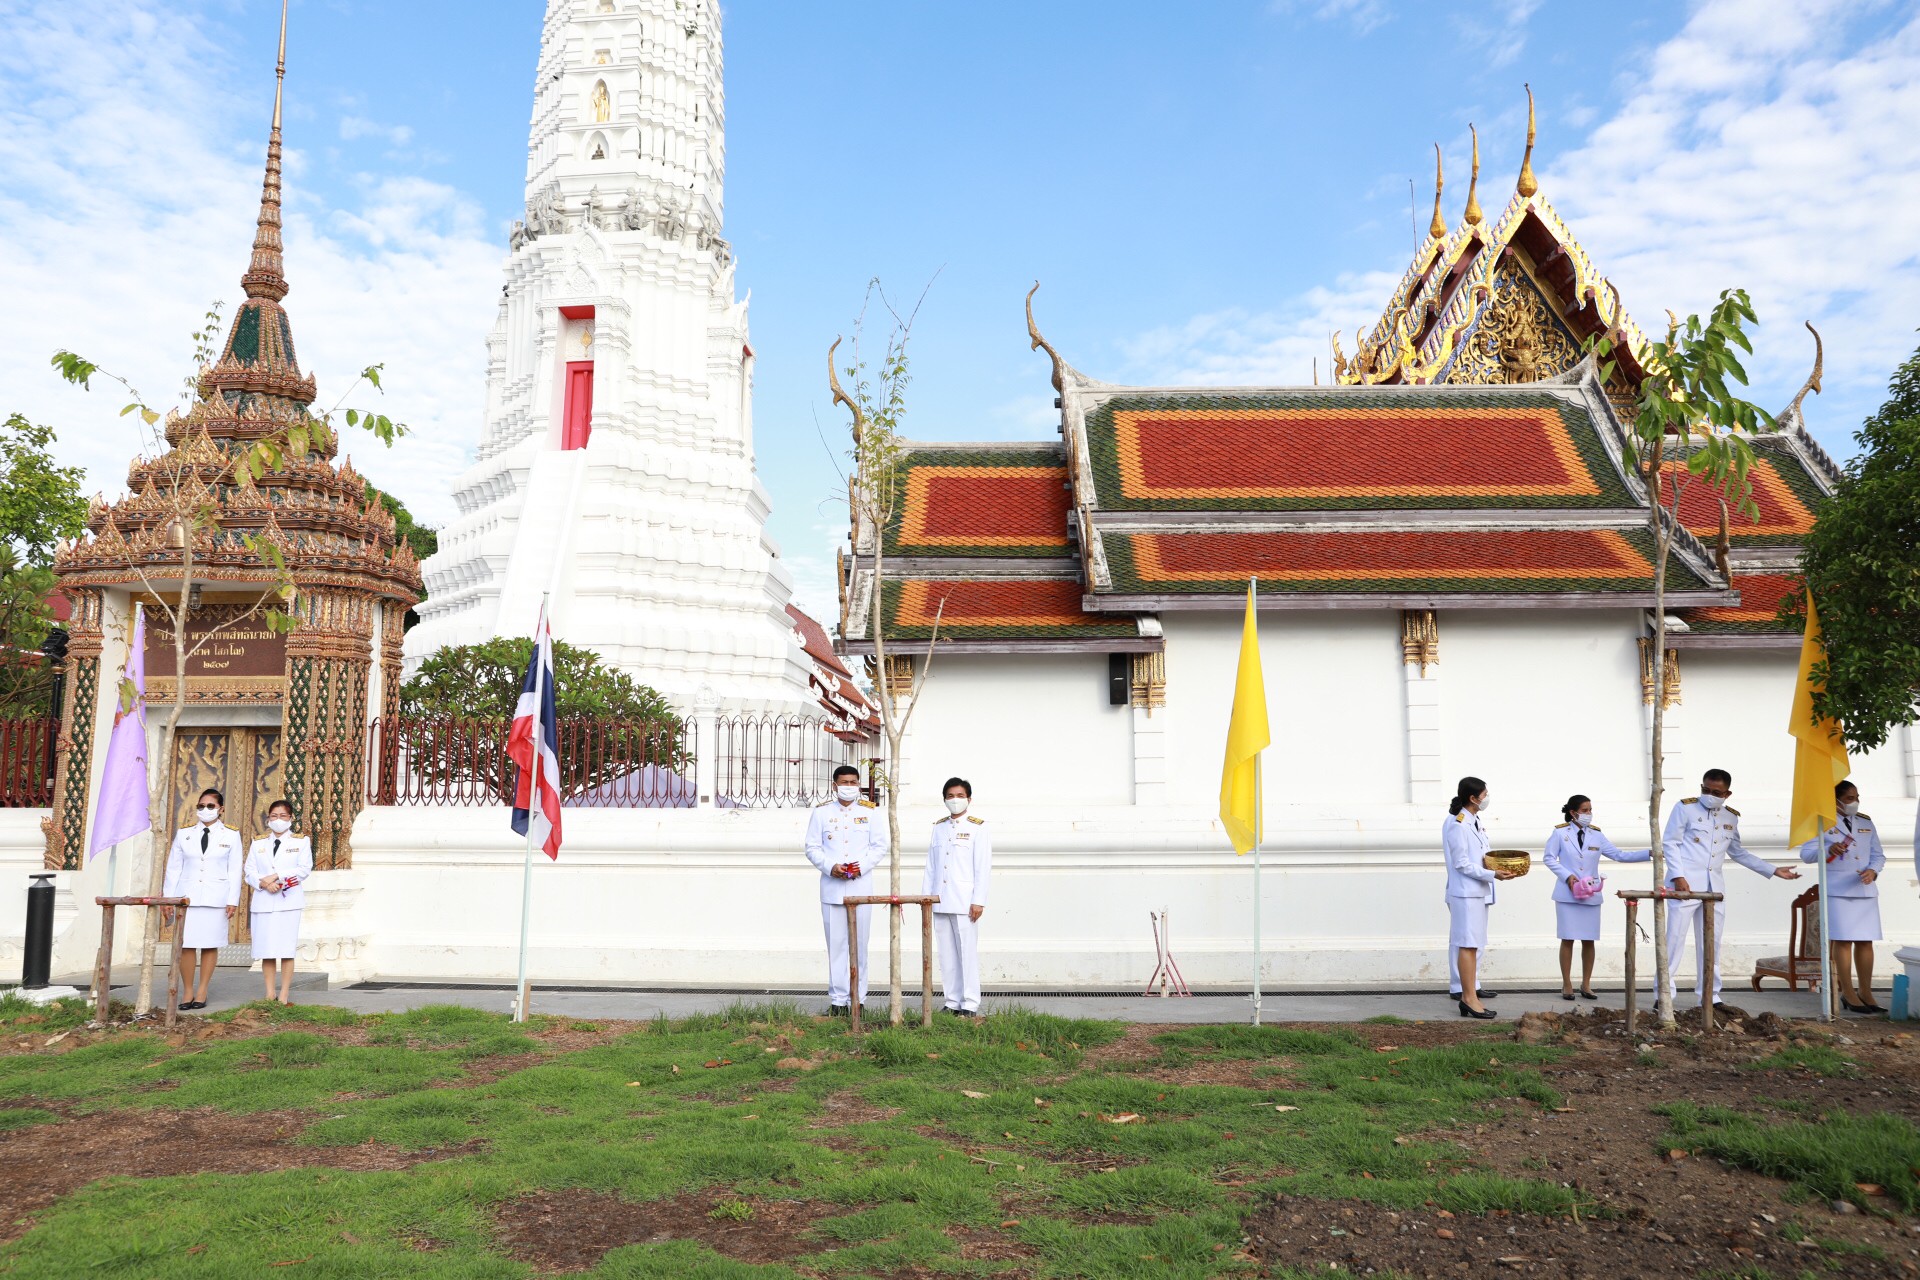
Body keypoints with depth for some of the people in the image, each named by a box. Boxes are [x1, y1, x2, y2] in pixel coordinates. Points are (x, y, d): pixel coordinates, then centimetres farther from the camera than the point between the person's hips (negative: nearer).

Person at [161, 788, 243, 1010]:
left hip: (215, 898, -1)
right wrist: (167, 899, 4)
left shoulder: (231, 836, 4)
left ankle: (202, 992, 8)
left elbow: (235, 871, 2)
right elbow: (173, 869, 9)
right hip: (187, 896, 1)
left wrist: (233, 900, -4)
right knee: (185, 944, -3)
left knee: (210, 945, 0)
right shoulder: (184, 834, 9)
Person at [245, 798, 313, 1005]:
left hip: (289, 902, -3)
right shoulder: (258, 843, 17)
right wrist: (263, 883, -12)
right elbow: (250, 872, 8)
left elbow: (305, 869, -4)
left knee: (286, 950, -5)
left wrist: (276, 876, -13)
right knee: (266, 950, 1)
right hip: (264, 901, 3)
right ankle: (270, 994, 8)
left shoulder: (301, 842, 9)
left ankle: (284, 996, -3)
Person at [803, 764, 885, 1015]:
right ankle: (838, 999, 8)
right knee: (836, 944, 1)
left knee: (860, 943, 3)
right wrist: (830, 867, -12)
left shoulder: (870, 811, 7)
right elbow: (812, 847, 4)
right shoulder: (821, 812, 6)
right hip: (832, 887, 0)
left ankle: (859, 998, 11)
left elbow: (880, 846, 6)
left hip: (861, 886, 0)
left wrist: (863, 866, -10)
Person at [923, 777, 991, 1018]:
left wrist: (979, 901, -10)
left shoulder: (977, 827, 1)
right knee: (946, 953, 7)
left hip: (964, 901, -4)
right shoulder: (938, 827, 14)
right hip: (940, 901, 5)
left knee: (968, 952, -3)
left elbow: (983, 867, -4)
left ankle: (969, 1004, 3)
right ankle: (952, 1001, 14)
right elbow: (931, 865, 14)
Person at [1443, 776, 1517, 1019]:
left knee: (1473, 943, 16)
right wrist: (1492, 875, -22)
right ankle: (1469, 998, -10)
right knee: (1468, 944, -10)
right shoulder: (1458, 824, -16)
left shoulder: (1474, 821, 14)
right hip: (1465, 892, -10)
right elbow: (1462, 864, -17)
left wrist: (1500, 866, 7)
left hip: (1478, 891, 10)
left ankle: (1470, 989, 25)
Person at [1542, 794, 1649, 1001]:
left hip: (1591, 895, 3)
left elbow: (1619, 854, 4)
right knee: (1568, 939, 0)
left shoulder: (1596, 835, 7)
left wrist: (1649, 853, -5)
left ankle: (1586, 985, 15)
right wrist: (1567, 876, -12)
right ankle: (1567, 985, 9)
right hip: (1567, 895, -3)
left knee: (1589, 940, 5)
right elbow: (1548, 858, 0)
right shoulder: (1560, 833, -2)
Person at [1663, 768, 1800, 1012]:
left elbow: (1738, 852, 24)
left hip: (1714, 887, 5)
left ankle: (1710, 996, 14)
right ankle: (1665, 994, -1)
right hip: (1685, 883, -5)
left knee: (1712, 943, 7)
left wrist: (1773, 870, 20)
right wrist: (1678, 876, -14)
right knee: (1675, 937, -6)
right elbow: (1670, 842, -4)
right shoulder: (1685, 808, -2)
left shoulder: (1731, 817, 14)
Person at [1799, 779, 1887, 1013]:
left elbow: (1878, 854, 14)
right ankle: (1848, 994, -2)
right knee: (1842, 940, -6)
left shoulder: (1866, 823, 15)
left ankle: (1866, 994, 12)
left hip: (1865, 889, 5)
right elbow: (1806, 853, -4)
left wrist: (1873, 870, -7)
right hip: (1837, 890, -5)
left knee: (1865, 941, 5)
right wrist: (1829, 849, -24)